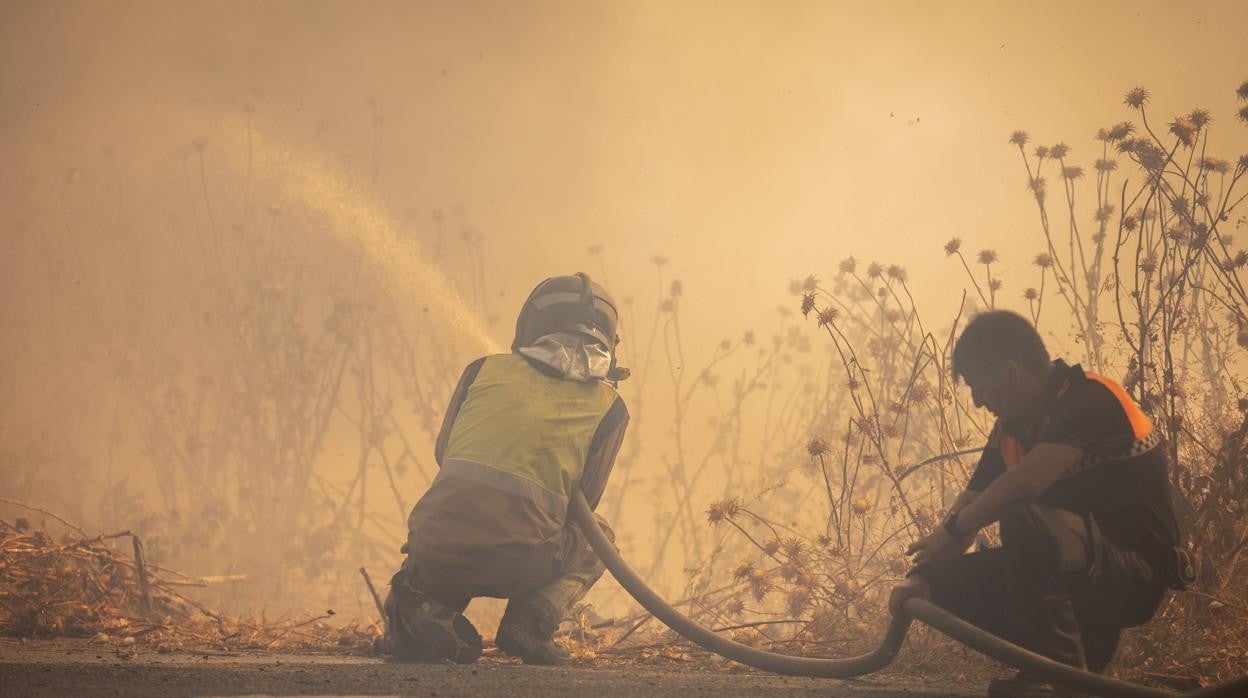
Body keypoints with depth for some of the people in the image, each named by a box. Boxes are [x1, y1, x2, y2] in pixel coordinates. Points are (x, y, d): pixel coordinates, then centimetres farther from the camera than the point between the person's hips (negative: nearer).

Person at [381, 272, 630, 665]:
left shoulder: (486, 369, 15)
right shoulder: (608, 407, 10)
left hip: (434, 549, 2)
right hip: (513, 562, -2)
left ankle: (427, 602, 6)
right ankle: (531, 621, 3)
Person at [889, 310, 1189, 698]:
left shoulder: (1091, 400, -18)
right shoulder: (1013, 428, 9)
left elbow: (1026, 482, -30)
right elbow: (970, 502, 6)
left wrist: (954, 529, -17)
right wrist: (922, 575, -10)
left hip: (1134, 577, -9)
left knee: (1025, 519, -34)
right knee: (949, 583, -3)